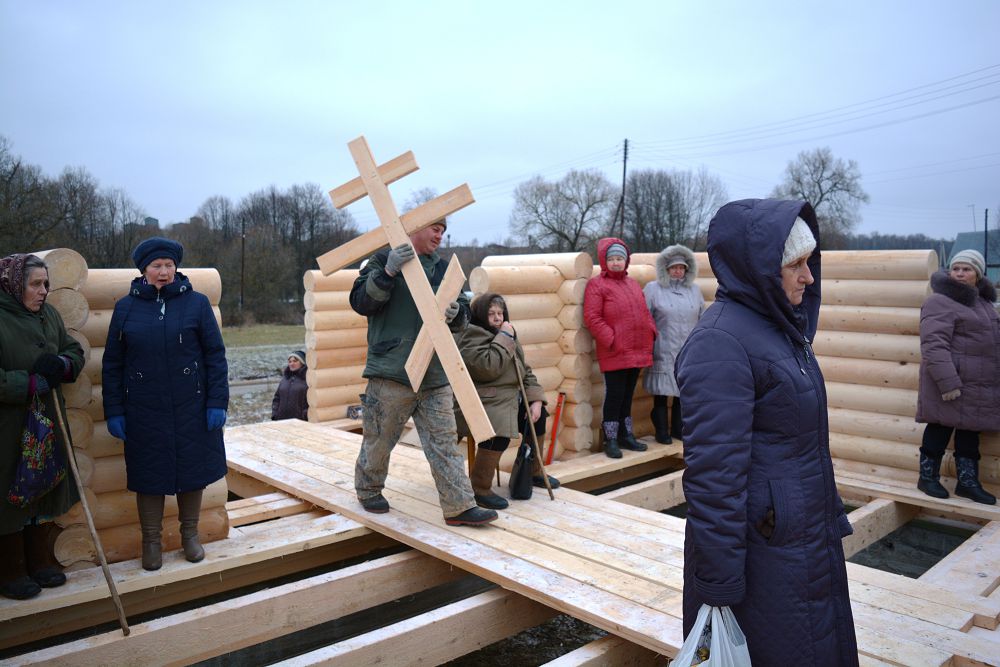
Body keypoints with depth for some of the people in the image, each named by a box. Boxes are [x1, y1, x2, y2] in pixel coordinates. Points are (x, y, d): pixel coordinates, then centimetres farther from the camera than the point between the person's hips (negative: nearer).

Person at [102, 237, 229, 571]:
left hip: (192, 409, 0)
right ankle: (151, 541, 27)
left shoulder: (196, 303, -1)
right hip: (144, 412, 1)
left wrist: (217, 402, -7)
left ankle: (190, 534, 29)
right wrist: (114, 411, 1)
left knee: (192, 469, 10)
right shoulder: (126, 307, 3)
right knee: (149, 474, 9)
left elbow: (216, 356, -2)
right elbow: (112, 364, 5)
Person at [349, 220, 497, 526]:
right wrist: (387, 273, -26)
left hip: (435, 375, 5)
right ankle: (368, 489, 33)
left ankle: (459, 506, 7)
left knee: (445, 441, 4)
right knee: (379, 438, 10)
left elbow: (461, 318, 16)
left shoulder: (443, 268, 15)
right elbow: (360, 302, -12)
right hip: (392, 371, -5)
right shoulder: (384, 260, -1)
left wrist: (456, 312, -8)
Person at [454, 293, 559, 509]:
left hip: (509, 399, 10)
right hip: (483, 403, -10)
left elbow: (525, 371, 16)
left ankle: (533, 471, 30)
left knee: (537, 415, 13)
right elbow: (488, 368, -28)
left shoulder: (506, 334, 16)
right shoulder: (471, 336, -13)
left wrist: (535, 399, 2)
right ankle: (479, 489, -20)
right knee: (500, 429, -33)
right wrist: (504, 338, -19)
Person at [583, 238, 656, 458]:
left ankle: (626, 435, 26)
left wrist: (651, 332, 6)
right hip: (614, 353, -7)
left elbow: (645, 312, 21)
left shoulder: (632, 284, 17)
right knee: (614, 395, -2)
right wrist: (610, 339, -18)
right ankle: (611, 440, 8)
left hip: (637, 352, 7)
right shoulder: (596, 285, -6)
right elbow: (592, 318, -13)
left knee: (628, 395, 15)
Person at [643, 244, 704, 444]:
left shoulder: (694, 290, 12)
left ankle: (678, 428, 23)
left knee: (683, 392, 10)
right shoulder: (653, 289, 0)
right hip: (663, 353, -4)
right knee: (661, 393, 1)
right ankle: (661, 431, 12)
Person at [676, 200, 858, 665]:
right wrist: (719, 584, -22)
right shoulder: (721, 342, -24)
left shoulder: (778, 324, 6)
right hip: (762, 552, -9)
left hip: (807, 538, 9)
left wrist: (831, 517, 20)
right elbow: (714, 472, -25)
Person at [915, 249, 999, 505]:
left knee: (969, 432, 13)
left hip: (977, 385, 8)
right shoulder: (940, 302, -13)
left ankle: (967, 481, 23)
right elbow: (934, 345, -22)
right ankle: (927, 477, 15)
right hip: (950, 383, -8)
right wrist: (948, 383, -28)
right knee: (940, 430, 1)